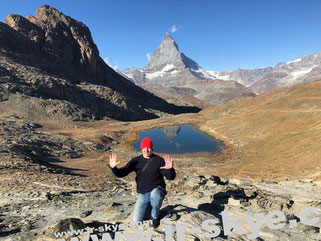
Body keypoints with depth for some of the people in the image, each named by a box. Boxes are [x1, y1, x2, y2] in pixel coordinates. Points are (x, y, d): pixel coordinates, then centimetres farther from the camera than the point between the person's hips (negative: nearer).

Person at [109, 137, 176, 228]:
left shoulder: (159, 160, -7)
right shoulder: (136, 161, 0)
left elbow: (171, 177, -10)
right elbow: (120, 174, -4)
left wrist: (170, 169, -33)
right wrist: (113, 167, -25)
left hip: (157, 189, -2)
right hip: (143, 194, 3)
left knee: (155, 197, -39)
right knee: (136, 221, -4)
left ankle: (155, 216, -5)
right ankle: (148, 205, 26)